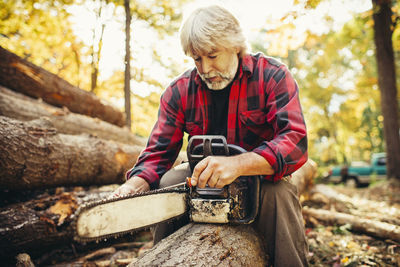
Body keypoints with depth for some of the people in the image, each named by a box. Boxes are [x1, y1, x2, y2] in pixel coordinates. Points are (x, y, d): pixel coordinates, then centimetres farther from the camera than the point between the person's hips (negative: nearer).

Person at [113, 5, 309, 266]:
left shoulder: (273, 76, -14)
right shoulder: (180, 90, -6)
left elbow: (296, 142, -28)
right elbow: (158, 153, -8)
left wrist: (237, 164, -44)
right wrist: (135, 184, -30)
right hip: (203, 175, 3)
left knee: (279, 194, -32)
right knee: (169, 182, -22)